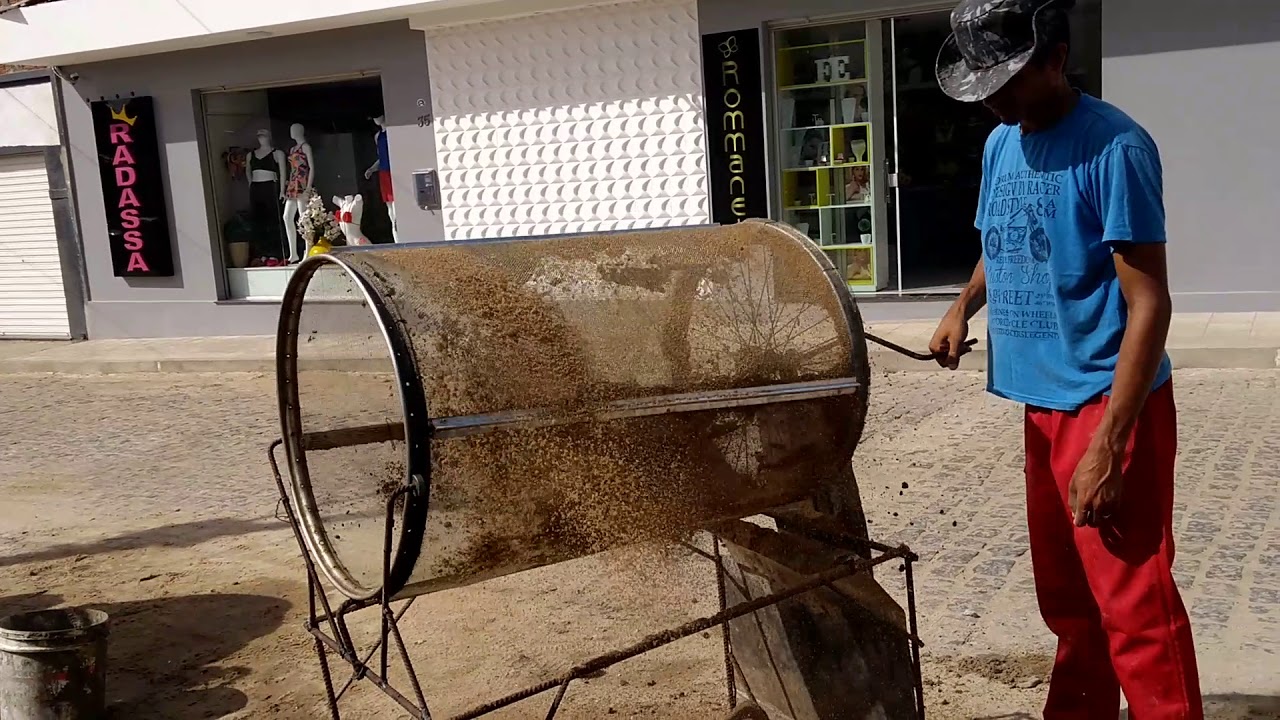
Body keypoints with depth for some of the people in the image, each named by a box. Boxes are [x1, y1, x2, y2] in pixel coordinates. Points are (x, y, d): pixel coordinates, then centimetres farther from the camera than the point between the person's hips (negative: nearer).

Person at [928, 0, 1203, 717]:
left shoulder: (1112, 146, -16)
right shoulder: (1000, 145, 8)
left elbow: (1149, 304, -18)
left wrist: (1107, 445, -23)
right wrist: (963, 307, 3)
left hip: (1106, 405, -8)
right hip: (1042, 403, 8)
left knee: (1134, 607, -4)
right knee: (1065, 597, 19)